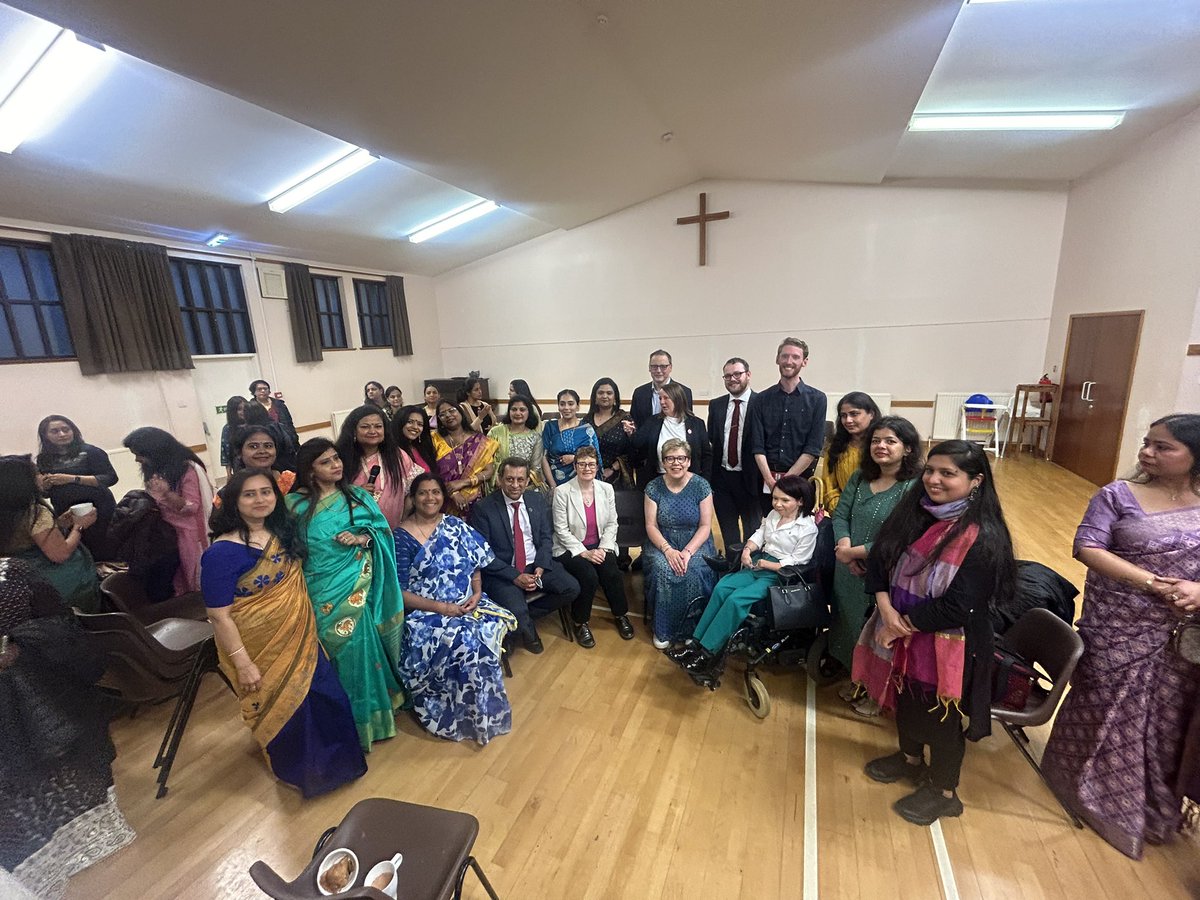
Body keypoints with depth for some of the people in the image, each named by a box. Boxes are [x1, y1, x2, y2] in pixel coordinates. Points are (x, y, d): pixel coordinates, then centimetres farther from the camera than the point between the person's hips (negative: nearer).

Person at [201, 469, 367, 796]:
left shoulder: (283, 530, -3)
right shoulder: (222, 552, -23)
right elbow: (219, 615, -20)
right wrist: (242, 663, -19)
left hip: (300, 639, 6)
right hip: (262, 651, -6)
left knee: (325, 697, 17)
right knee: (283, 708, 15)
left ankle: (333, 759, 46)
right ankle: (301, 772, 44)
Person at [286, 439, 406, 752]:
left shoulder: (357, 496, 4)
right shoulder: (296, 503, -2)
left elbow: (383, 529, 2)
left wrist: (362, 538, -14)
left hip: (359, 585, 2)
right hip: (325, 591, -1)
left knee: (363, 647, 8)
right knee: (347, 652, 5)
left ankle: (372, 711, 30)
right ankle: (360, 721, 24)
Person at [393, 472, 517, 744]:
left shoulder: (456, 526, 7)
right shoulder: (402, 537, -6)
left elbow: (476, 566, 11)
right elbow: (399, 592, -9)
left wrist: (477, 593, -9)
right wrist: (439, 607, -18)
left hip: (467, 604, 4)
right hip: (426, 612, -4)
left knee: (493, 626, -23)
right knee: (466, 642, -28)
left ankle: (478, 708, -1)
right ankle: (466, 714, -3)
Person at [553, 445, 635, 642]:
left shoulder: (607, 489, 1)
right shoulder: (562, 492, -11)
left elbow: (612, 523, 5)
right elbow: (561, 530, -11)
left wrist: (603, 548, -10)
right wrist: (584, 553, -17)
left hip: (601, 546, 3)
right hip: (571, 548, -3)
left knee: (612, 573, -22)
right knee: (589, 575, -27)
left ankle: (621, 615, 7)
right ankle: (580, 622, -1)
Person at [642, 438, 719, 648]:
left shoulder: (701, 486, -5)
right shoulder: (654, 487, -2)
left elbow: (705, 525, -6)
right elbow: (651, 525, -3)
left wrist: (688, 551, -20)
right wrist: (668, 550, -20)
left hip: (695, 543, 0)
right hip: (662, 543, 1)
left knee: (693, 571, -30)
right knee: (662, 570, -29)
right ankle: (663, 630, -8)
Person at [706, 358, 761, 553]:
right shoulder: (716, 405, 5)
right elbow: (710, 440, 8)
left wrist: (766, 479, -11)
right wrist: (708, 476, 2)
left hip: (749, 478, -4)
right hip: (721, 477, 4)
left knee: (752, 530, 13)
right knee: (728, 531, 17)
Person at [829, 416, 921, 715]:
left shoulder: (914, 488, -19)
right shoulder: (860, 477, 2)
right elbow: (840, 514, 1)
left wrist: (853, 552, -18)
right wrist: (844, 545, -18)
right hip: (850, 574, 6)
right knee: (853, 630, 24)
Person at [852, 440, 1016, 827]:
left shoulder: (982, 538, -23)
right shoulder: (913, 510, -3)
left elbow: (956, 608, -25)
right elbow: (879, 559, -2)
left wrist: (904, 624, -16)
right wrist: (886, 608, -16)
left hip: (947, 647, -6)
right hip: (902, 636, 6)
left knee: (941, 718, 15)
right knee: (905, 701, 25)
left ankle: (943, 792, 40)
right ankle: (910, 758, 51)